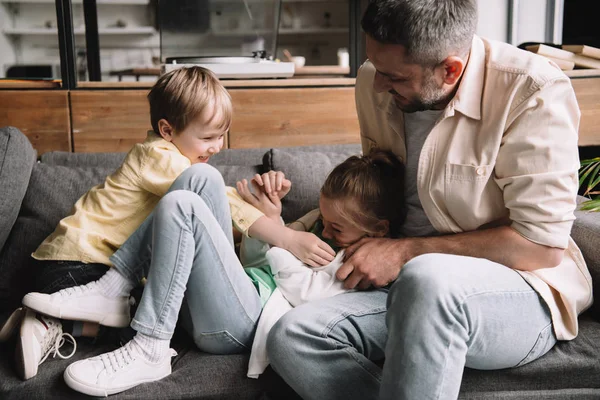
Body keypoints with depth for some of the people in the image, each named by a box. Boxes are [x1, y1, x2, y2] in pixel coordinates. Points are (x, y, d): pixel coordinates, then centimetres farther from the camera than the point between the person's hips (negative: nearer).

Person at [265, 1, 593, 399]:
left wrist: (406, 251, -17)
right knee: (290, 339, -21)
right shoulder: (375, 82, 2)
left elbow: (542, 245, -16)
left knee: (427, 278, -40)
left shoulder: (535, 92, -16)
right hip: (414, 287, 6)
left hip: (522, 293, -5)